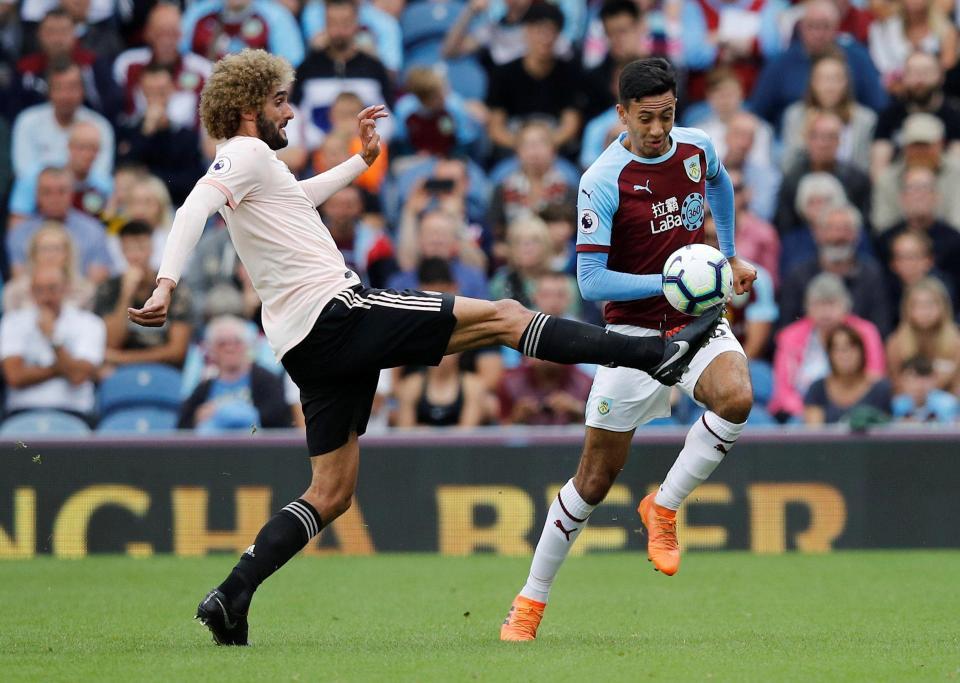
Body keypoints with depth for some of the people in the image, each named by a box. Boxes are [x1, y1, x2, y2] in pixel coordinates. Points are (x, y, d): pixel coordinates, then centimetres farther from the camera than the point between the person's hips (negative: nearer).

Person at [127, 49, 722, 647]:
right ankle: (658, 354, -6)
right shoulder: (246, 154, -6)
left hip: (310, 346, 10)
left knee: (332, 494, 10)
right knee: (503, 316, -6)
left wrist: (362, 160, 51)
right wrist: (168, 284, -38)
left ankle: (230, 599, -2)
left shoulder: (252, 166, 23)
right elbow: (195, 209, -24)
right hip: (338, 311, -10)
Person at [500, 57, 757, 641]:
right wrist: (668, 282, -23)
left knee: (736, 398, -30)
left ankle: (664, 506, -8)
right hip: (634, 328, -3)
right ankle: (531, 600, 14)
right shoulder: (603, 182, -16)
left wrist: (729, 256, 28)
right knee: (596, 476, -1)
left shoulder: (698, 148, -1)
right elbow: (591, 281, -17)